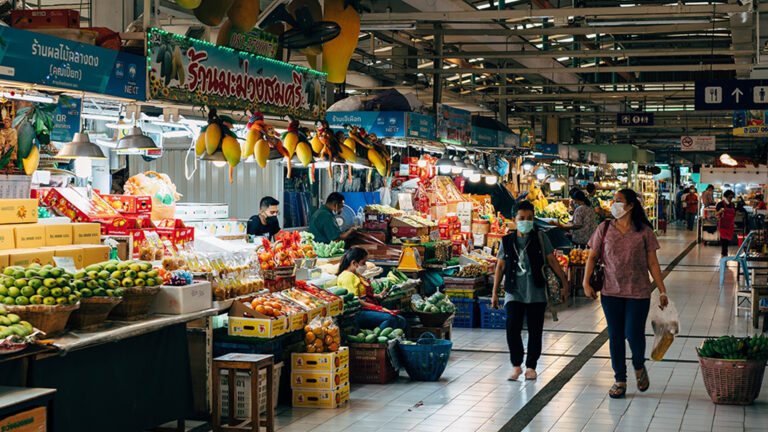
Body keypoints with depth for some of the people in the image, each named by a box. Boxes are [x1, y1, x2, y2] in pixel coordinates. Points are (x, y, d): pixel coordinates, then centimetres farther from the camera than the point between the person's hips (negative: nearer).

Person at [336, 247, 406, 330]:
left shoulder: (357, 275, 25)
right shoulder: (347, 276, -9)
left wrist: (378, 295, 18)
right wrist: (374, 306, -18)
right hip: (358, 312, -11)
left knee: (401, 321, -8)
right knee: (390, 318, -31)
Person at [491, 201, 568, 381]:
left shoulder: (540, 238, 3)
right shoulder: (507, 241, 6)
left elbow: (552, 261, 6)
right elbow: (500, 266, 9)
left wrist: (564, 282, 2)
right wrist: (495, 292, 6)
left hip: (536, 293, 0)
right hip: (514, 292, 0)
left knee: (535, 331, 3)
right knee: (512, 329, -10)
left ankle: (531, 366, 16)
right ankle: (516, 365, 7)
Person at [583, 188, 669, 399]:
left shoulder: (644, 231, -2)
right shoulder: (604, 229, 3)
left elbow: (652, 263, 1)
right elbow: (592, 257, 8)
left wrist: (662, 291, -1)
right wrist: (586, 282, -2)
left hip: (638, 293, -2)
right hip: (611, 292, 2)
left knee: (634, 333, -6)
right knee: (615, 336, 5)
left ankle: (639, 367, 26)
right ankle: (620, 380, 19)